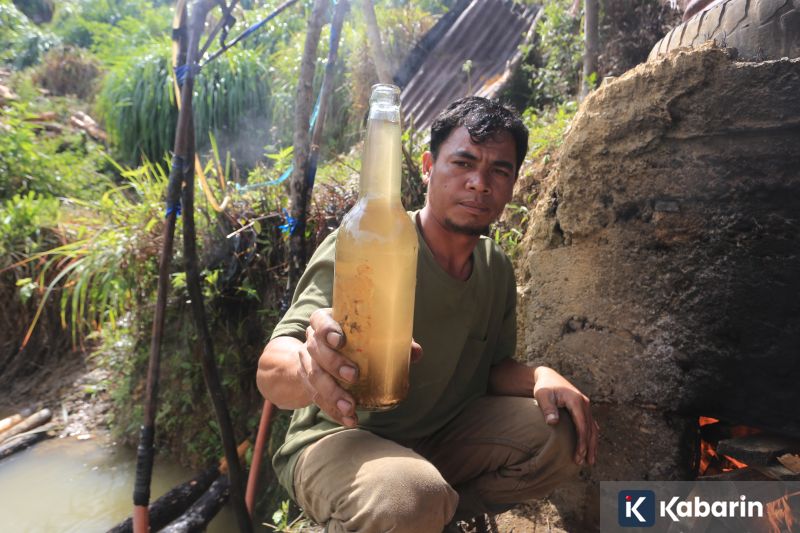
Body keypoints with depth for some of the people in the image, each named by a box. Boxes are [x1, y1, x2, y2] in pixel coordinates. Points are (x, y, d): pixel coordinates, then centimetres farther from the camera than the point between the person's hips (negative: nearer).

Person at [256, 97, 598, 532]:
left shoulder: (497, 268, -1)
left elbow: (492, 366, 8)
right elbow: (271, 369, -29)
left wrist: (540, 378, -15)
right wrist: (310, 368, -54)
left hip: (442, 435, 6)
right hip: (339, 440, -5)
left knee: (561, 436, -13)